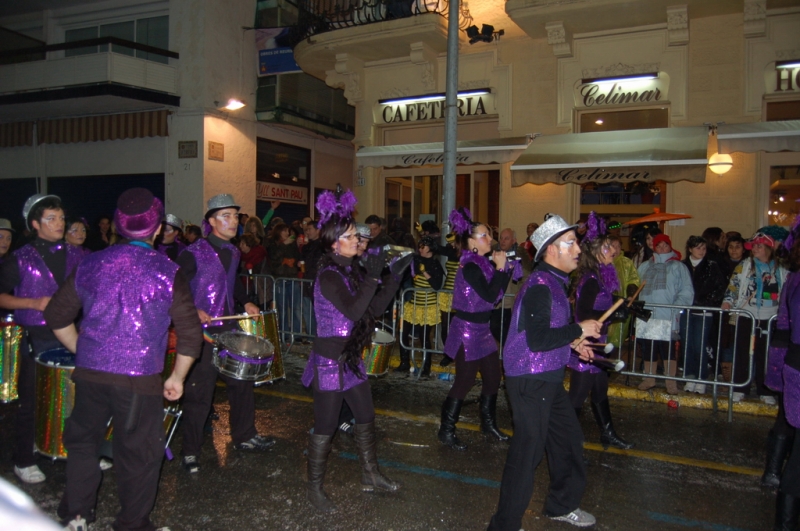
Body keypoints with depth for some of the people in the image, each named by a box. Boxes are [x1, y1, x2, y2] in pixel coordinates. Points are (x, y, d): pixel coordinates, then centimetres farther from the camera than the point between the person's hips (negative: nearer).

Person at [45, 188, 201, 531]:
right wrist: (177, 377, 3)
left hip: (89, 373, 4)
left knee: (82, 441, 23)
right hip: (140, 378, -4)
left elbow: (56, 316, 9)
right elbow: (190, 333, -8)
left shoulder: (90, 266, 2)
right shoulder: (167, 272, -8)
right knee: (138, 454, 11)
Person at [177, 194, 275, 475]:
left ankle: (244, 437, 33)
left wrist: (246, 302, 12)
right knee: (198, 394, 0)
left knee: (242, 382, 15)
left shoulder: (233, 252, 10)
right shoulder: (193, 253, -13)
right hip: (200, 332, -7)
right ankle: (190, 452, 17)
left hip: (228, 329, 7)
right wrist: (193, 311, -27)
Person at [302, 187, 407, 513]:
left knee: (366, 418, 18)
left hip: (351, 358, 9)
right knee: (325, 427, 3)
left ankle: (370, 476, 35)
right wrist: (373, 277, -26)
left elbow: (374, 309, 7)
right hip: (330, 360, -8)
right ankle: (315, 488, 21)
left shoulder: (352, 271, 7)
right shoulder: (328, 275, -18)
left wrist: (393, 279, -1)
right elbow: (353, 311, -29)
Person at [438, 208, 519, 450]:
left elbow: (496, 294, 7)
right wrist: (500, 268, -17)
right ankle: (446, 432, 12)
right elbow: (490, 296, -25)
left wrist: (505, 268, 0)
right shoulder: (471, 267, -18)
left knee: (493, 377, 15)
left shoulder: (483, 263, 8)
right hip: (467, 330, -9)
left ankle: (488, 424, 32)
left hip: (481, 329, 9)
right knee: (465, 381, -1)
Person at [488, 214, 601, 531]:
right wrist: (579, 330, -20)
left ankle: (562, 505, 40)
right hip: (531, 380, -10)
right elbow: (537, 340, -29)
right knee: (528, 451, -2)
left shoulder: (553, 281, 12)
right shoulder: (540, 285, -20)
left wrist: (572, 341, 10)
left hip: (548, 377, 10)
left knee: (568, 438, 20)